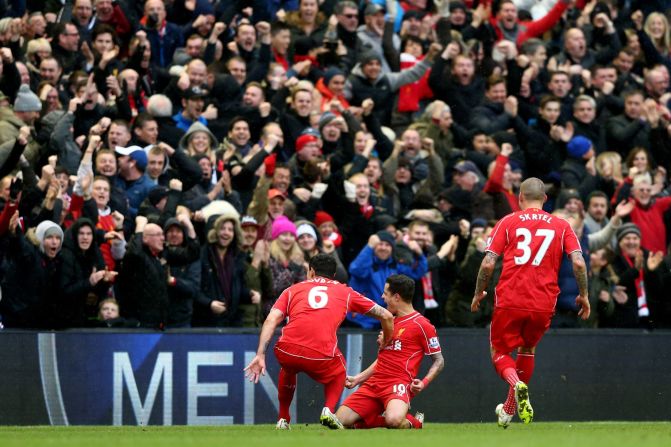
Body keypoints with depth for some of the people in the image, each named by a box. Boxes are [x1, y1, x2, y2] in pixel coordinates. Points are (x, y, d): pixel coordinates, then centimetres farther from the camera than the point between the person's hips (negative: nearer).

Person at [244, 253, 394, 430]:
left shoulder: (293, 289, 24)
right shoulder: (345, 292, 24)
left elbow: (271, 320, 8)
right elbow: (386, 316, 27)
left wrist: (260, 356, 3)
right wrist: (386, 341, 46)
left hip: (286, 352, 1)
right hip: (321, 356, -1)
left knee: (288, 369, 39)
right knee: (338, 373, 34)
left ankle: (283, 420, 32)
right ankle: (328, 410, 8)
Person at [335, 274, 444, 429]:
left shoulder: (421, 324, -3)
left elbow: (438, 361, -1)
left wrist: (424, 383, -16)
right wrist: (358, 379, 23)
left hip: (399, 383, -7)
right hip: (374, 382, 8)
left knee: (394, 421, -38)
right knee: (340, 421, -9)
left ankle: (413, 423, -3)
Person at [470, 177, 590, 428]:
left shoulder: (508, 222, 5)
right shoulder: (561, 226, 8)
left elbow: (488, 263, -1)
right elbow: (578, 262, -3)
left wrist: (478, 293, 12)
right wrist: (583, 295, 9)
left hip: (510, 302, -2)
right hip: (544, 304, 2)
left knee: (500, 352, 14)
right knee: (527, 349, 26)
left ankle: (517, 384, -19)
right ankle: (509, 410, 30)